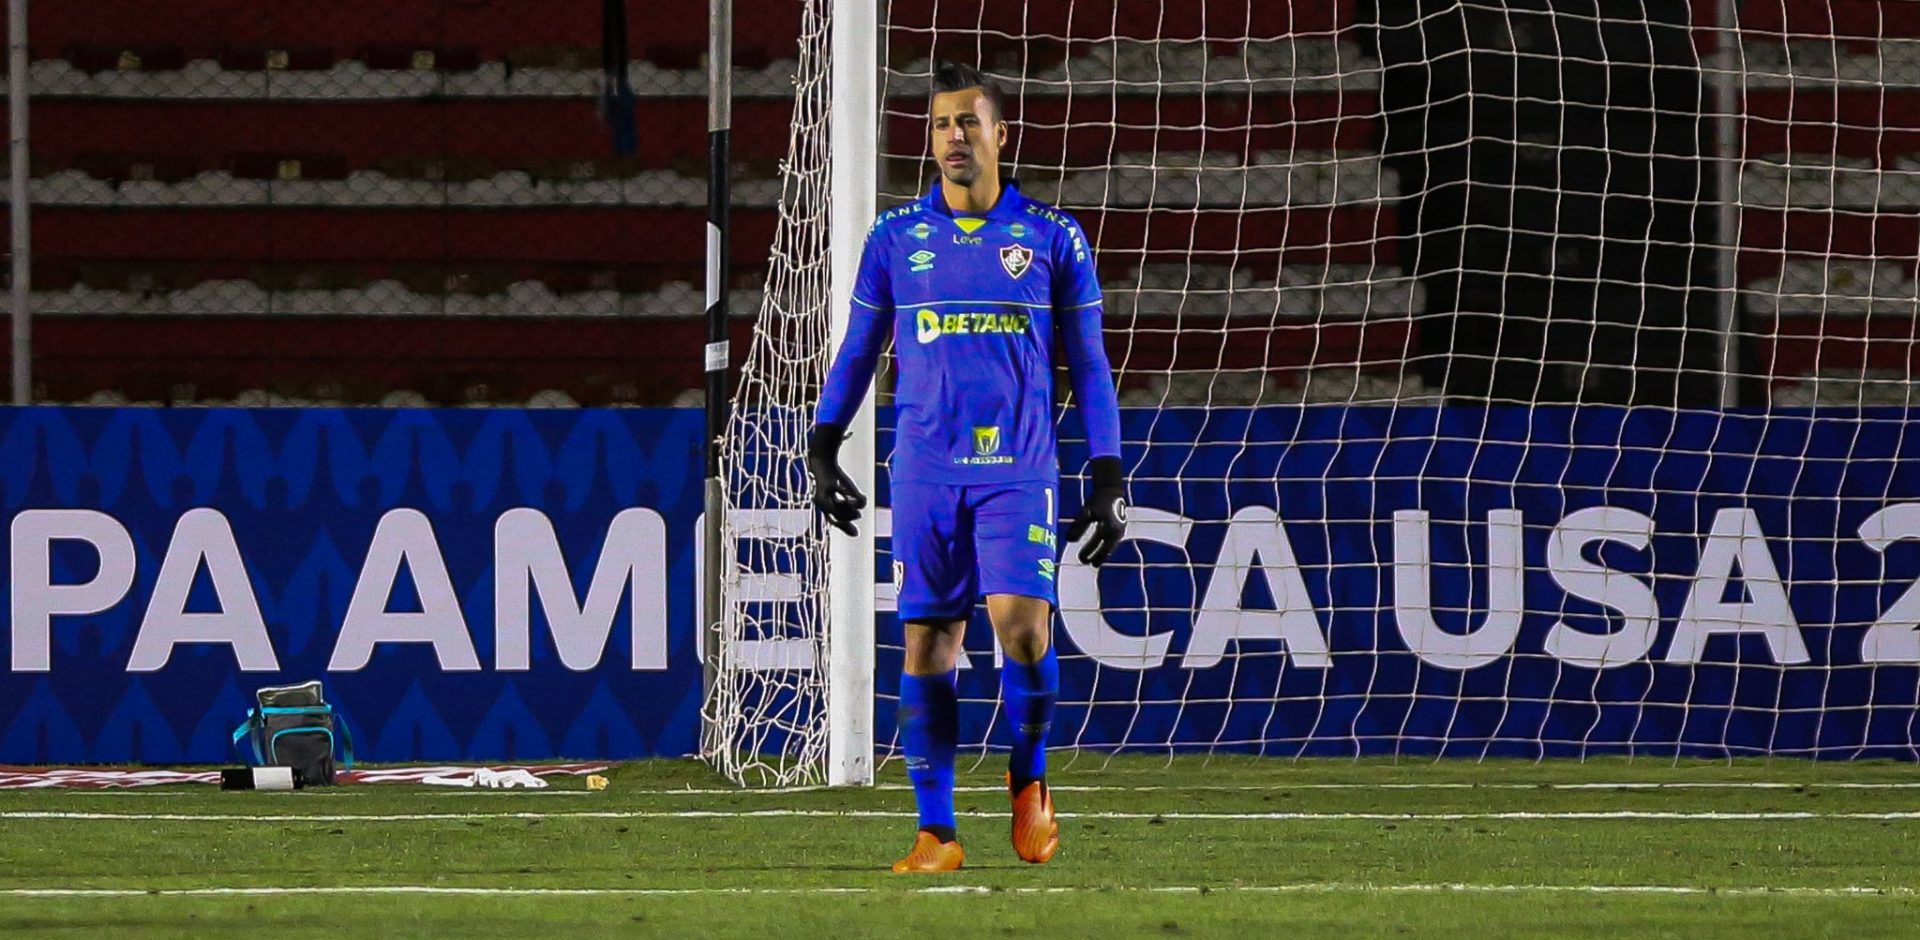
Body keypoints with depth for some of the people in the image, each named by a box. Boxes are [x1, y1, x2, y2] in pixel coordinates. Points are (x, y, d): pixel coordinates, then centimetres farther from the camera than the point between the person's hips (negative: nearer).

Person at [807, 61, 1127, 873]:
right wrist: (822, 447, 9)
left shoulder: (1052, 237, 4)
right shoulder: (895, 239, 8)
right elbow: (858, 351, 18)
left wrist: (1108, 479, 3)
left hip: (1018, 471, -2)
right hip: (925, 472, 2)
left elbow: (1088, 365, 8)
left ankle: (1028, 778, 6)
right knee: (927, 646, 0)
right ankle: (936, 833, 6)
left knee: (1020, 621, -19)